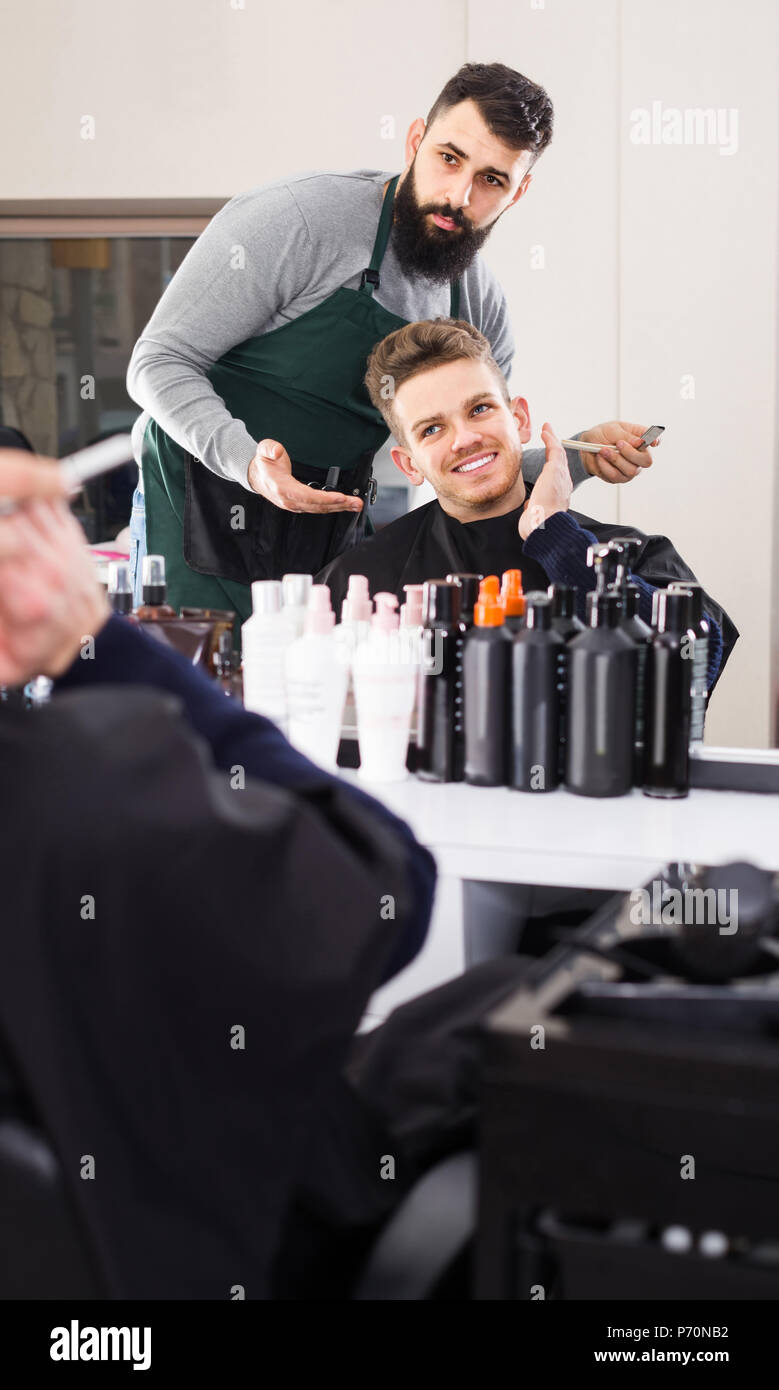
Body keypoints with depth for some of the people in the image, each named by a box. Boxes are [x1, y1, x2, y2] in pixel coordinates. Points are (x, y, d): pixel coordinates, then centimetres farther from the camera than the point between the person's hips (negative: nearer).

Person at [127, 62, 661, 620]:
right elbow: (159, 363, -16)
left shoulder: (481, 304, 3)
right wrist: (247, 459, -33)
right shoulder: (293, 219, -17)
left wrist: (581, 457, -4)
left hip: (337, 534, 6)